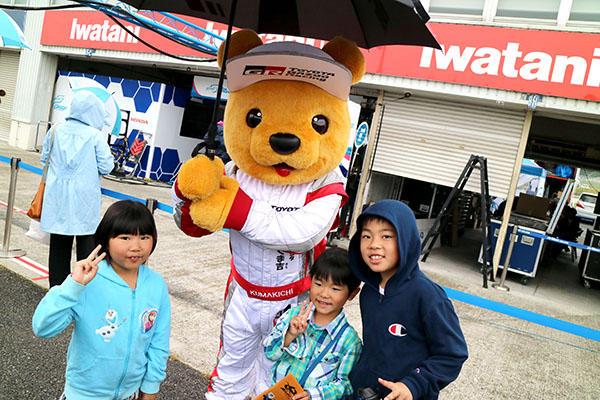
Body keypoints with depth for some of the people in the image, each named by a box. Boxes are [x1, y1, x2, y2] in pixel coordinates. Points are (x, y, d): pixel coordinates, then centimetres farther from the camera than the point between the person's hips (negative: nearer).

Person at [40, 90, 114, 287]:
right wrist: (109, 158, 10)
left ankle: (57, 286, 22)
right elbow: (106, 167, -9)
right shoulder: (95, 136, -10)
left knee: (59, 244, 12)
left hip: (57, 198, 4)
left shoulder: (56, 130, 2)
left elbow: (44, 158, 11)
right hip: (84, 200, -4)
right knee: (86, 242, 5)